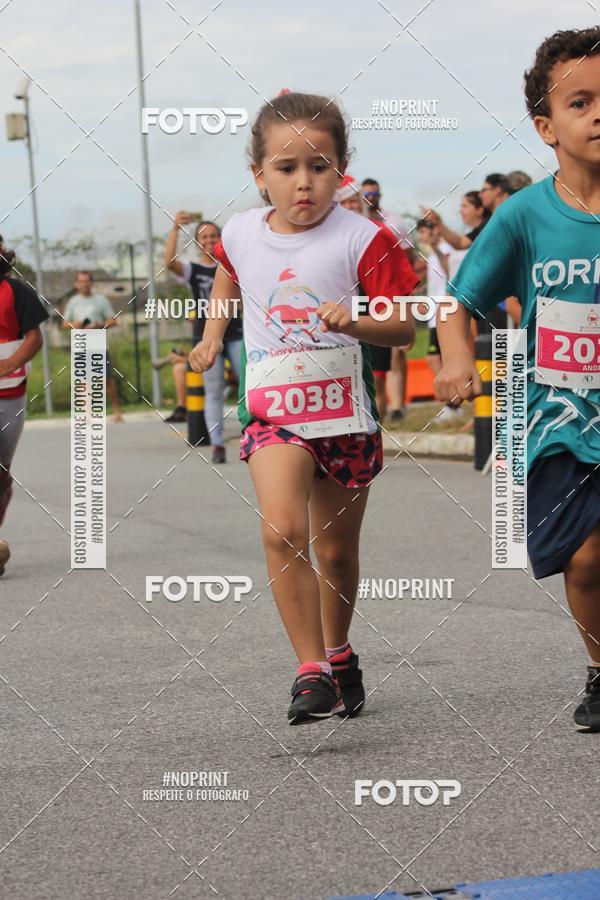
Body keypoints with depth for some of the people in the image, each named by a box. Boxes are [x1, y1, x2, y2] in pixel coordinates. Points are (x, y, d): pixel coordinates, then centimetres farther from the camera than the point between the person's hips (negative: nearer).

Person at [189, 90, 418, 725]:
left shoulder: (361, 240, -11)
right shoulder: (241, 234, 0)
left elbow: (404, 327, -10)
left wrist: (355, 322, -28)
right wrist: (213, 334, 20)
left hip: (344, 411, 0)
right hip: (273, 410, 1)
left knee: (336, 551, 14)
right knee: (281, 531, -23)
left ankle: (338, 654, 40)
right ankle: (311, 671, -18)